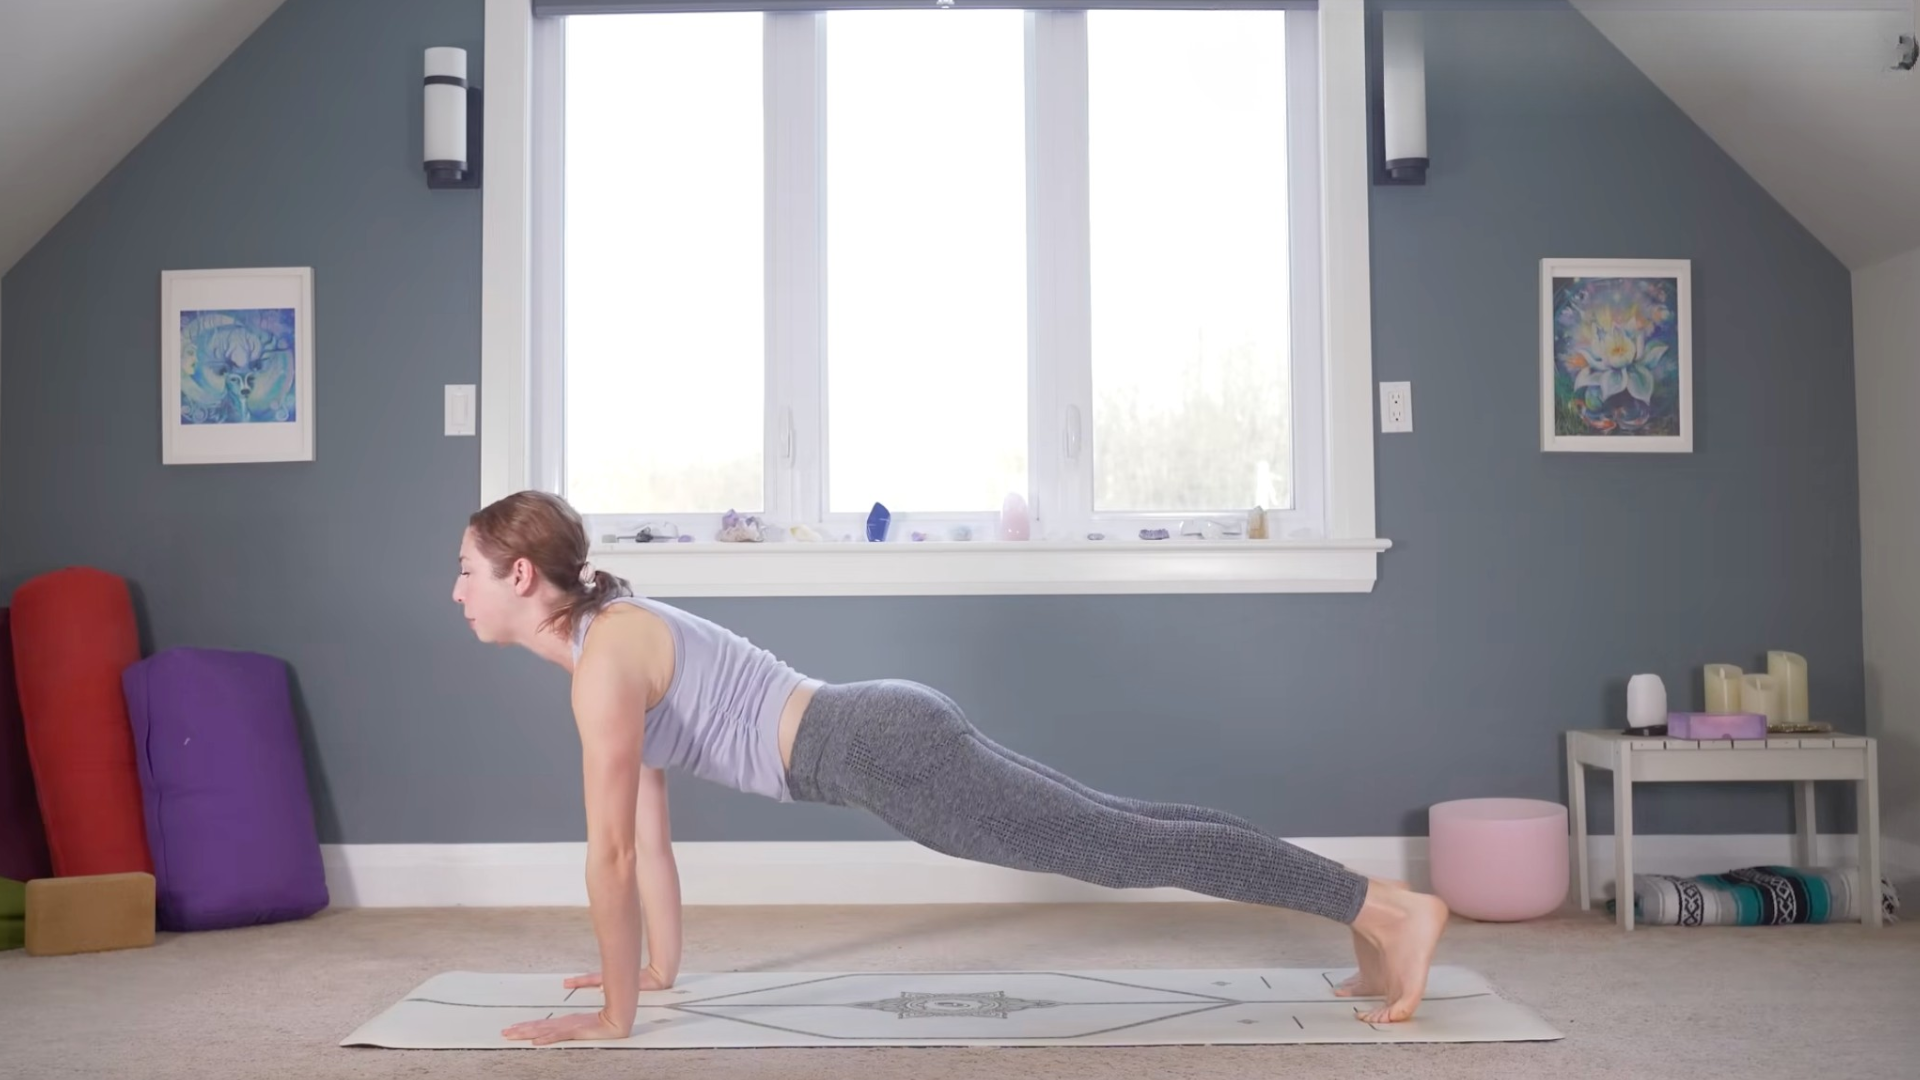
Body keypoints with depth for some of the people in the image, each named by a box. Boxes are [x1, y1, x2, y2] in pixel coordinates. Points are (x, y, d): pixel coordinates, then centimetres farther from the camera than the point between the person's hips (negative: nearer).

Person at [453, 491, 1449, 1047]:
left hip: (889, 753, -9)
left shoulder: (606, 657, -14)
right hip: (891, 738, 9)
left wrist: (612, 1015, -6)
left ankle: (1392, 909, 1)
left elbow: (612, 850, -14)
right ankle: (1371, 912, 21)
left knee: (1133, 849, -5)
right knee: (1122, 832, 13)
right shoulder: (609, 635, 16)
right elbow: (648, 834, 22)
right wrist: (660, 967, 27)